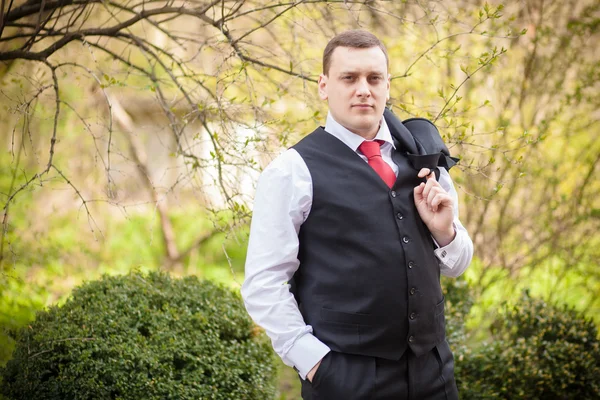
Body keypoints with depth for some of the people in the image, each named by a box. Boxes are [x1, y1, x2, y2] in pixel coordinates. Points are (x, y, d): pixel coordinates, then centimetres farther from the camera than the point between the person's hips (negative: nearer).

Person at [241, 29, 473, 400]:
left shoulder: (420, 160, 8)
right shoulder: (293, 171, -7)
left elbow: (457, 264, 15)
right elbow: (263, 284, -9)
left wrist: (444, 230, -4)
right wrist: (313, 360, -14)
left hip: (433, 369, 5)